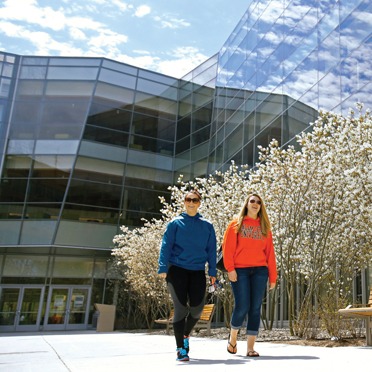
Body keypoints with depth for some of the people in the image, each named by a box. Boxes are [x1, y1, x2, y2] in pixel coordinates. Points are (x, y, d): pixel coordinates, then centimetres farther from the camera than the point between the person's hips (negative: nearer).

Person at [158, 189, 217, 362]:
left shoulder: (207, 226, 9)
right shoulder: (175, 223, 2)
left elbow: (211, 250, 8)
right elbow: (166, 246, -4)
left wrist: (212, 272, 0)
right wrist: (163, 268, -14)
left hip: (198, 271, 2)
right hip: (177, 270, -2)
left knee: (197, 308, -1)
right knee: (181, 309, -3)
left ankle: (185, 335, 31)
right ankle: (181, 349, 11)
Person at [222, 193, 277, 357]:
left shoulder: (264, 226, 14)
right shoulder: (236, 224, 6)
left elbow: (269, 252, 11)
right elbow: (228, 248, -2)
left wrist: (272, 276, 7)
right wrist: (230, 268, -12)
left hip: (260, 271, 3)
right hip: (240, 270, -3)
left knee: (255, 308, 1)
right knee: (242, 307, -7)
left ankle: (250, 347, 9)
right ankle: (233, 337, 21)